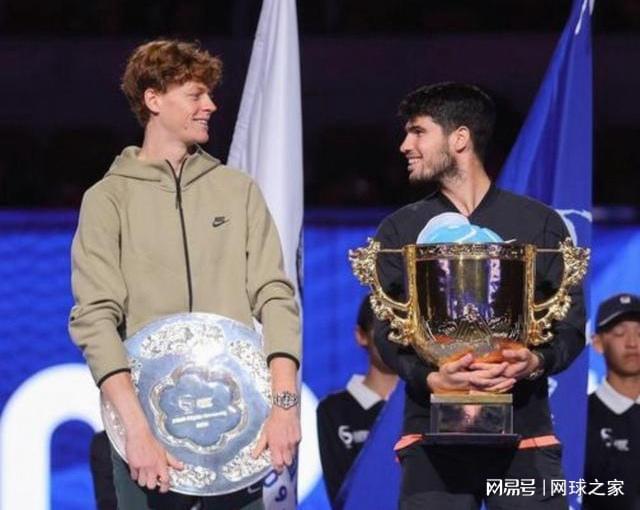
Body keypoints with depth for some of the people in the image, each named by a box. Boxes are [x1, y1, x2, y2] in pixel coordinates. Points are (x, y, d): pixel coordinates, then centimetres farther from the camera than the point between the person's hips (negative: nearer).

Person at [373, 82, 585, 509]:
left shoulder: (540, 223, 9)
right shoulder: (399, 230, 12)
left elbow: (572, 320, 6)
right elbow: (386, 328, 4)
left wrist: (537, 362, -17)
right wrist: (430, 378, -17)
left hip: (524, 431, -1)